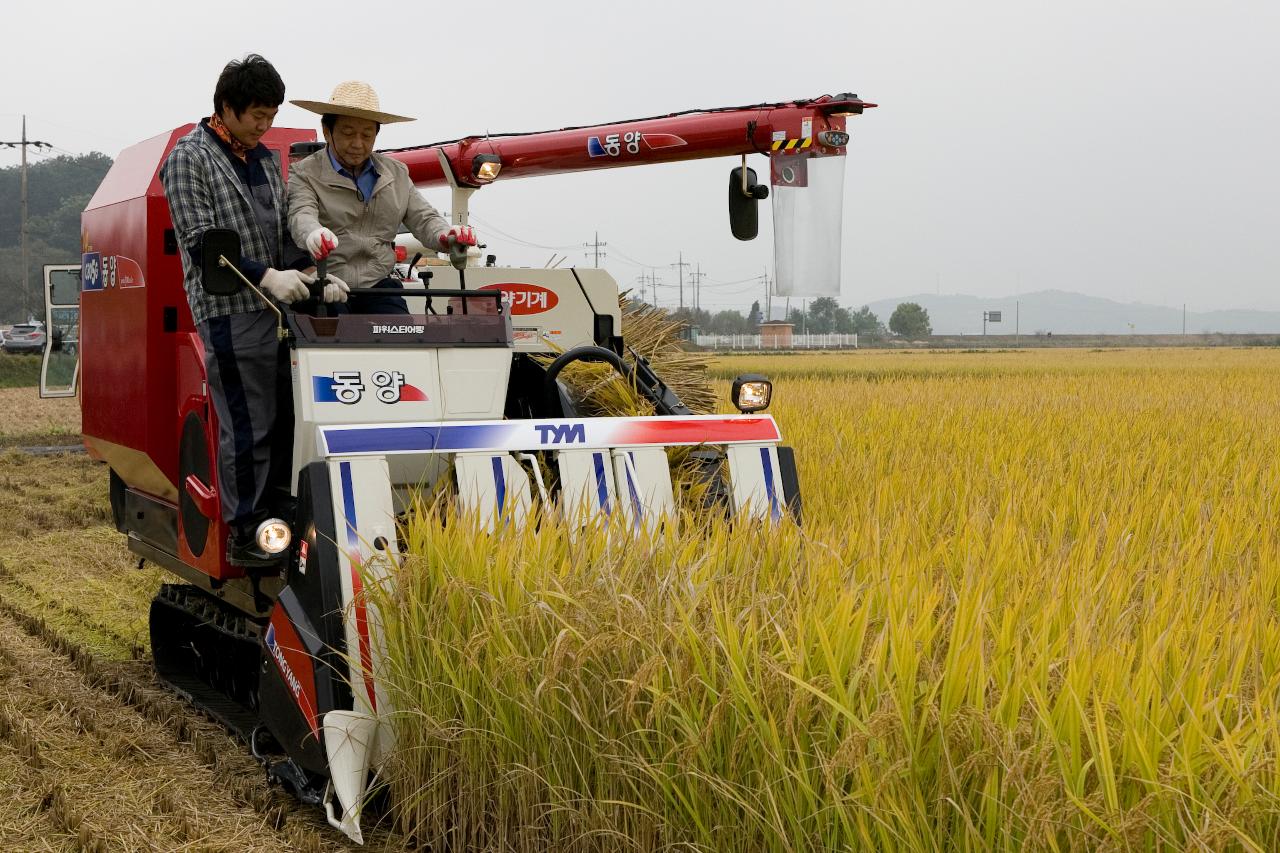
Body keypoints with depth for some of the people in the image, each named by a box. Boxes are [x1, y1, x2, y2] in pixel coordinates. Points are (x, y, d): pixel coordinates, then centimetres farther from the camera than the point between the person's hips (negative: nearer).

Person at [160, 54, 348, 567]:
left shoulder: (266, 161, 19)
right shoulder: (189, 158, -3)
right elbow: (201, 241, -12)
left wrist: (316, 274, 3)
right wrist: (265, 276, -22)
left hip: (276, 308, 7)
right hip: (229, 311, -7)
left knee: (284, 419, 8)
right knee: (247, 427, -7)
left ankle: (275, 520, 17)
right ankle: (244, 536, 1)